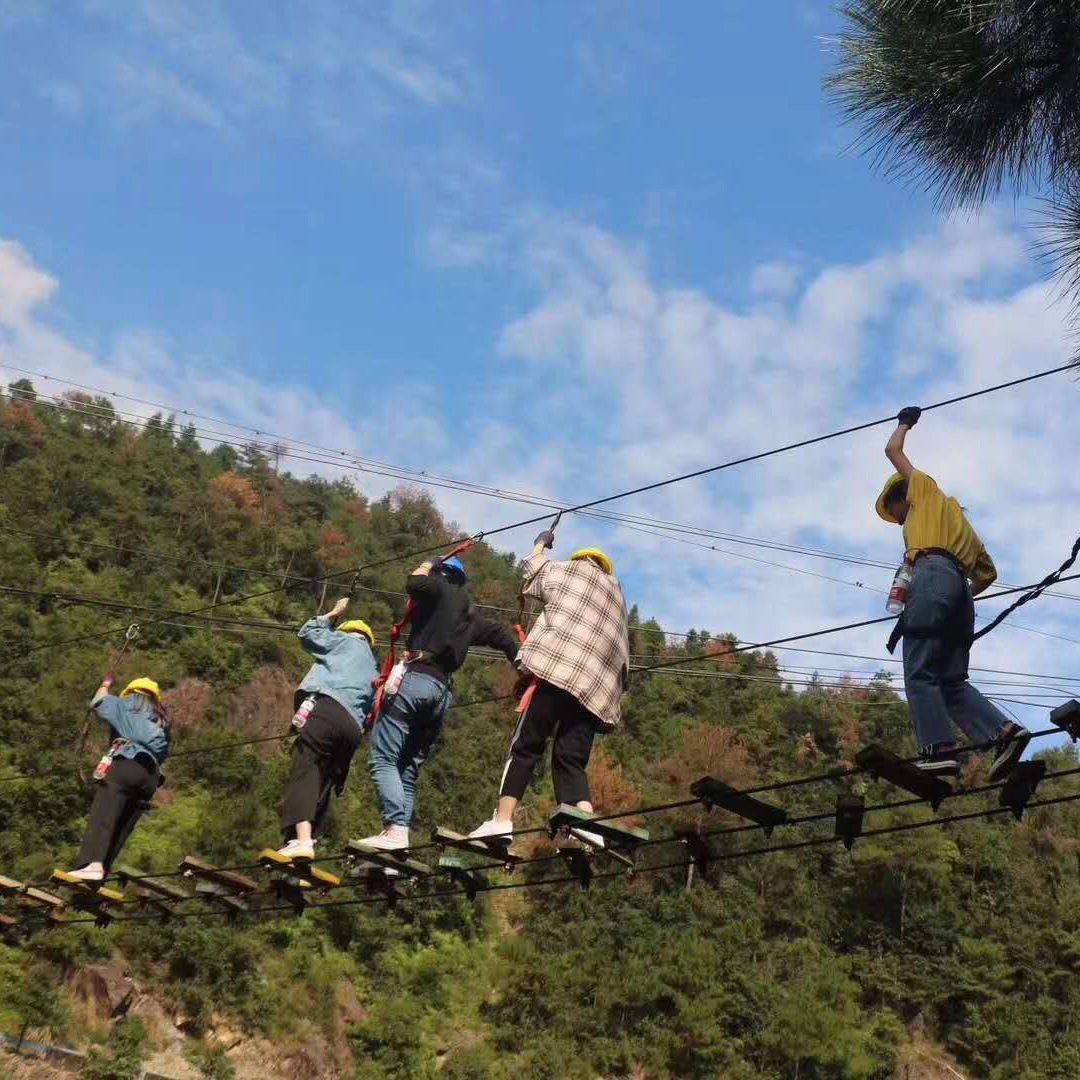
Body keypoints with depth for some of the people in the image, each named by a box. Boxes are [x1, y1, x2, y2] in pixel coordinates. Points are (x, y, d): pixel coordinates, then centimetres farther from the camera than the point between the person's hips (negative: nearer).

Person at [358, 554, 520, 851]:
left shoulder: (440, 588, 8)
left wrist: (424, 568, 10)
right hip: (444, 691, 8)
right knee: (408, 769, 10)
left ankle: (395, 829, -29)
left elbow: (414, 584, -10)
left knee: (383, 758, -13)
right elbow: (501, 636, 27)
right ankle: (400, 834, -3)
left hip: (417, 677, -7)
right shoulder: (471, 614, 28)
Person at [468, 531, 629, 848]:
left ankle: (502, 820, -14)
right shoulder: (617, 593, 30)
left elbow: (534, 575, 38)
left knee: (525, 745, -3)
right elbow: (623, 657, 24)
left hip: (557, 670, -4)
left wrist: (541, 545, 53)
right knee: (570, 759, 1)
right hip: (597, 688, 4)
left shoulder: (570, 571, 19)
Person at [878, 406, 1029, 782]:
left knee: (920, 674, -14)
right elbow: (987, 574, 33)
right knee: (952, 681, 2)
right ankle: (1004, 731, -18)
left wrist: (905, 422, 41)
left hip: (932, 575, -8)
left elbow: (893, 451, 24)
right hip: (958, 588, 8)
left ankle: (940, 750, -27)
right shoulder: (960, 523, 37)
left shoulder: (925, 489, 19)